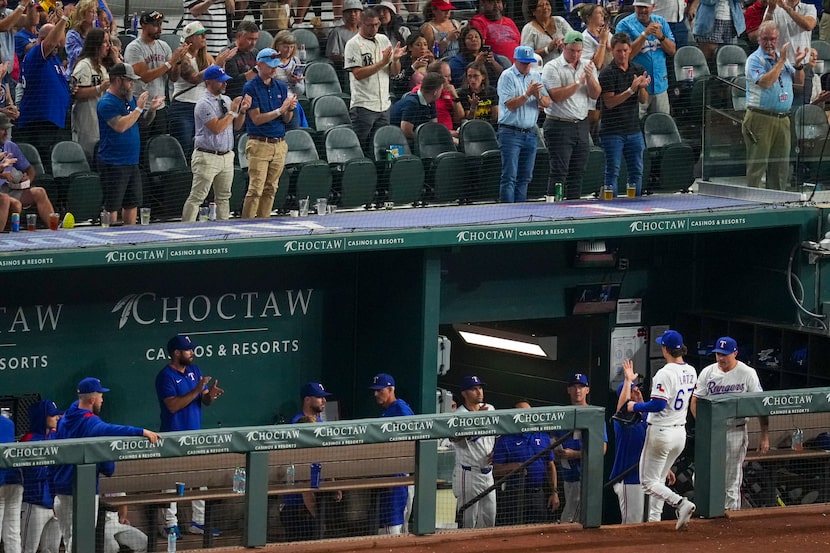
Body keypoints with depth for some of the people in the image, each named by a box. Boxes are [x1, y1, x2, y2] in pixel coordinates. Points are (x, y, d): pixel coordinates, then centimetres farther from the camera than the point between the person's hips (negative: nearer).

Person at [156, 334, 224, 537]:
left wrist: (211, 395, -12)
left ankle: (198, 521, 18)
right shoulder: (166, 376, -12)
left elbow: (205, 401, 12)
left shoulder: (195, 371, 10)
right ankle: (171, 524, 3)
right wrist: (196, 391, -26)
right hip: (174, 436, -7)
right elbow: (173, 405, -21)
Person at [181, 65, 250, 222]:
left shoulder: (226, 100, 13)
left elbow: (236, 126, 15)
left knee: (224, 197, 12)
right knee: (196, 197, -8)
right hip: (207, 156, -8)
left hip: (226, 156, 8)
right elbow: (217, 128, -21)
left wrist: (243, 110, -3)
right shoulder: (204, 104, -12)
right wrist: (233, 111, -13)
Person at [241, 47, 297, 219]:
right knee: (255, 189, -10)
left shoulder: (281, 87, 12)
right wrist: (280, 110, -17)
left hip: (279, 144, 6)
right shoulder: (251, 87, -5)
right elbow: (257, 119, -11)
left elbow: (286, 120, 13)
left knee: (270, 190, 7)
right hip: (259, 144, -6)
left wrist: (290, 109, -9)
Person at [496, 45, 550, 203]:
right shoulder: (507, 77, -5)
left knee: (524, 177, 8)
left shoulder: (535, 77, 13)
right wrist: (528, 94, -19)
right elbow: (511, 105, -13)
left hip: (530, 133, 6)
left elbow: (547, 103, 8)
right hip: (511, 132, -6)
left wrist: (538, 96, -12)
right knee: (509, 176, -8)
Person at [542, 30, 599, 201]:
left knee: (577, 171, 8)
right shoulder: (552, 68, -7)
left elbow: (595, 95, 4)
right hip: (559, 125, -6)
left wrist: (589, 77, -13)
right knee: (559, 171, -9)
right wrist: (578, 82, -18)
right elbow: (557, 96, -18)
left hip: (582, 124, 6)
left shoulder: (588, 66, 11)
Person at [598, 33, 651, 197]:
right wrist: (631, 90, -24)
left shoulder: (637, 70, 9)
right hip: (613, 132, -6)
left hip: (634, 129, 6)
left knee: (637, 171, 9)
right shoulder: (607, 73, -9)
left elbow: (644, 100, 9)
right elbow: (609, 102, -15)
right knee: (613, 171, -4)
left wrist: (642, 87, -13)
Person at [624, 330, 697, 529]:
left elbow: (658, 405, -26)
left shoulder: (665, 374, -20)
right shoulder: (691, 372, 4)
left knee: (649, 482, 0)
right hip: (680, 433, 8)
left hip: (660, 432, -8)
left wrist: (636, 407, -9)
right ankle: (654, 520, 19)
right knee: (658, 480, 21)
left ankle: (681, 503, -20)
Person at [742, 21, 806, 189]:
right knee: (757, 166, -6)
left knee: (781, 167, 8)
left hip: (782, 118, 7)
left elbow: (799, 81, 18)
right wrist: (781, 61, -18)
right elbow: (765, 82, -21)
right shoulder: (755, 60, -6)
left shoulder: (782, 57, 16)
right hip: (760, 118, -7)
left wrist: (798, 65, 0)